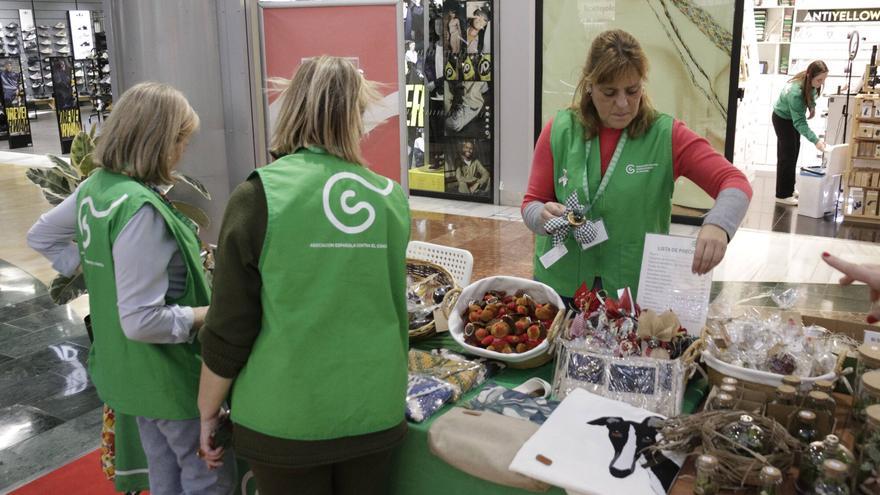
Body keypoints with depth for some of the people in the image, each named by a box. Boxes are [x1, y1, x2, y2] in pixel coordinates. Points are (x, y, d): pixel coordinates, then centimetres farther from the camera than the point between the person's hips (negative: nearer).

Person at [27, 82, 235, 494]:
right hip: (170, 376, -9)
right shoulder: (140, 209, -28)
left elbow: (41, 236, 18)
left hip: (129, 370, 9)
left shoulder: (94, 188, 0)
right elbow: (142, 321, -29)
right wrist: (211, 313, -17)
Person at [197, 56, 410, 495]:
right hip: (375, 413, 3)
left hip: (285, 420, -2)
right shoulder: (391, 198, -5)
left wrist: (208, 412, 4)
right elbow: (396, 311, 7)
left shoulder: (260, 197, -14)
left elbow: (229, 329, -11)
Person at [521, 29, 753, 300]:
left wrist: (717, 225, -35)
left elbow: (736, 184, -14)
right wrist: (544, 216, -24)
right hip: (562, 286, 1)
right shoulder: (559, 131, -5)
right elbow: (531, 204, 0)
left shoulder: (666, 135, -8)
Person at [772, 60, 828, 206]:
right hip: (783, 118, -8)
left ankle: (789, 189, 23)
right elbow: (799, 122, -40)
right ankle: (783, 195, -4)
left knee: (793, 155, 13)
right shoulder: (796, 92, -41)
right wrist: (815, 140, -46)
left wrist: (812, 107, -11)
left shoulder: (811, 84, -19)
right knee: (787, 156, -8)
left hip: (793, 118, 8)